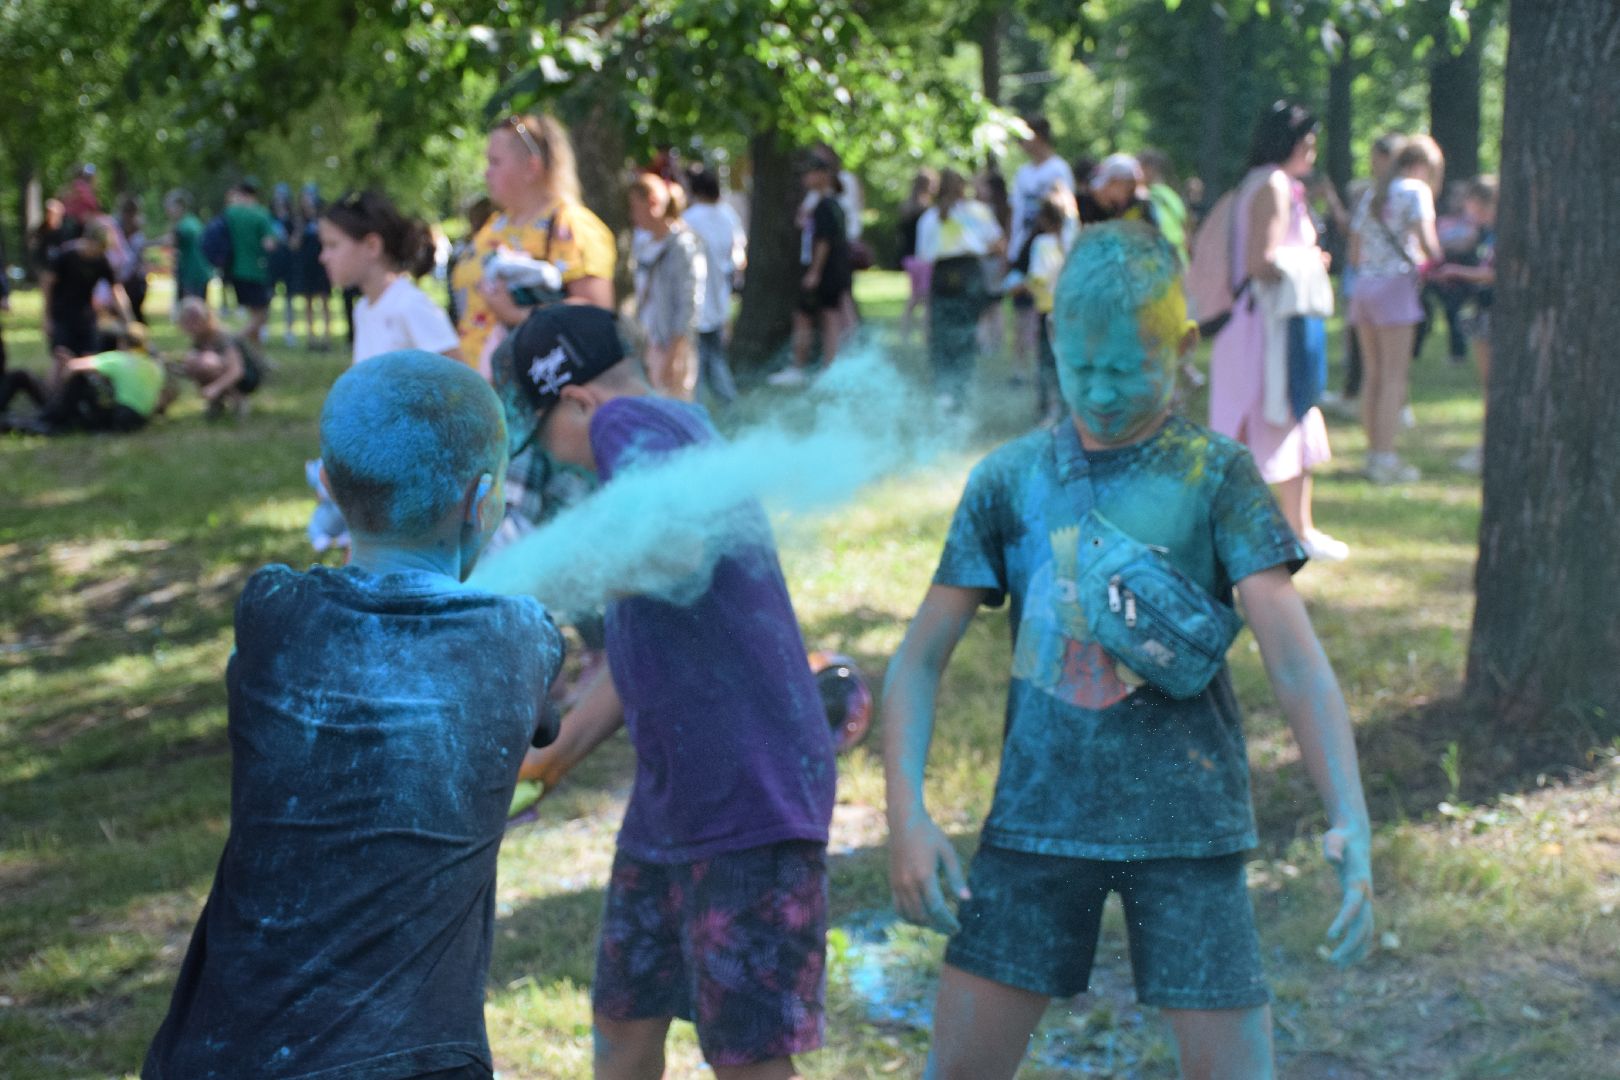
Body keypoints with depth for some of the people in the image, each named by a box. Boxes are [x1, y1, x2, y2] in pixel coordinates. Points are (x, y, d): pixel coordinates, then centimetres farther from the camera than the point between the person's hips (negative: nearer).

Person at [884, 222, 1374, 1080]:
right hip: (1037, 817, 2)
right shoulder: (1011, 480, 4)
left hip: (1185, 824, -2)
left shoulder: (1217, 477, -3)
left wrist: (1350, 821, -25)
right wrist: (906, 813, -9)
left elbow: (1295, 661, -12)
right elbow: (920, 659, 5)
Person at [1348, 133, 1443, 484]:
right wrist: (1435, 264, 7)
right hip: (1395, 284, -7)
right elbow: (1427, 241, -12)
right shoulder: (1415, 190, -2)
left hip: (1364, 284, 7)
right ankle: (1385, 458, -9)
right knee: (1394, 376, -6)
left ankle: (1374, 453, 13)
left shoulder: (1371, 195, 19)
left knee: (1373, 374, 11)